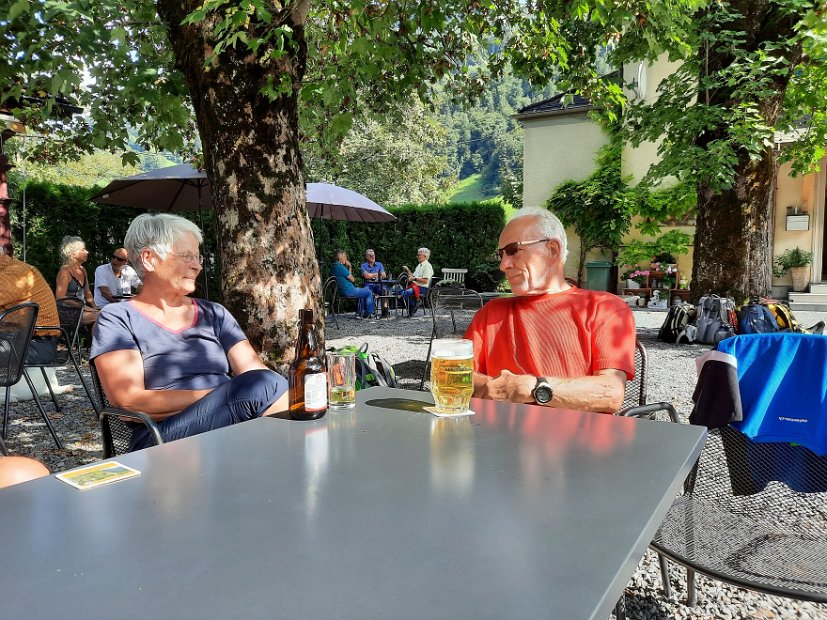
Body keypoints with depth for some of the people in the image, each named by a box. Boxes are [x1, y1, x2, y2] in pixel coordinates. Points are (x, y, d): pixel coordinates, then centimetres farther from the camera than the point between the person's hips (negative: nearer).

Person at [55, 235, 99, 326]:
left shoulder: (82, 270, 16)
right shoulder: (65, 272, -9)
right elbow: (60, 298, -14)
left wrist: (95, 307, 7)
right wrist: (81, 307, -17)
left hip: (83, 308, 8)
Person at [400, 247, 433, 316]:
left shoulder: (427, 266, -8)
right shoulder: (419, 265, 23)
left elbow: (425, 281, -18)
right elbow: (413, 276, 23)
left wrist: (414, 278, -18)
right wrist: (407, 270, 12)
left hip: (422, 288, -9)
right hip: (414, 285, 9)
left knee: (407, 293, -29)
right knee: (402, 293, -12)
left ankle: (413, 309, -7)